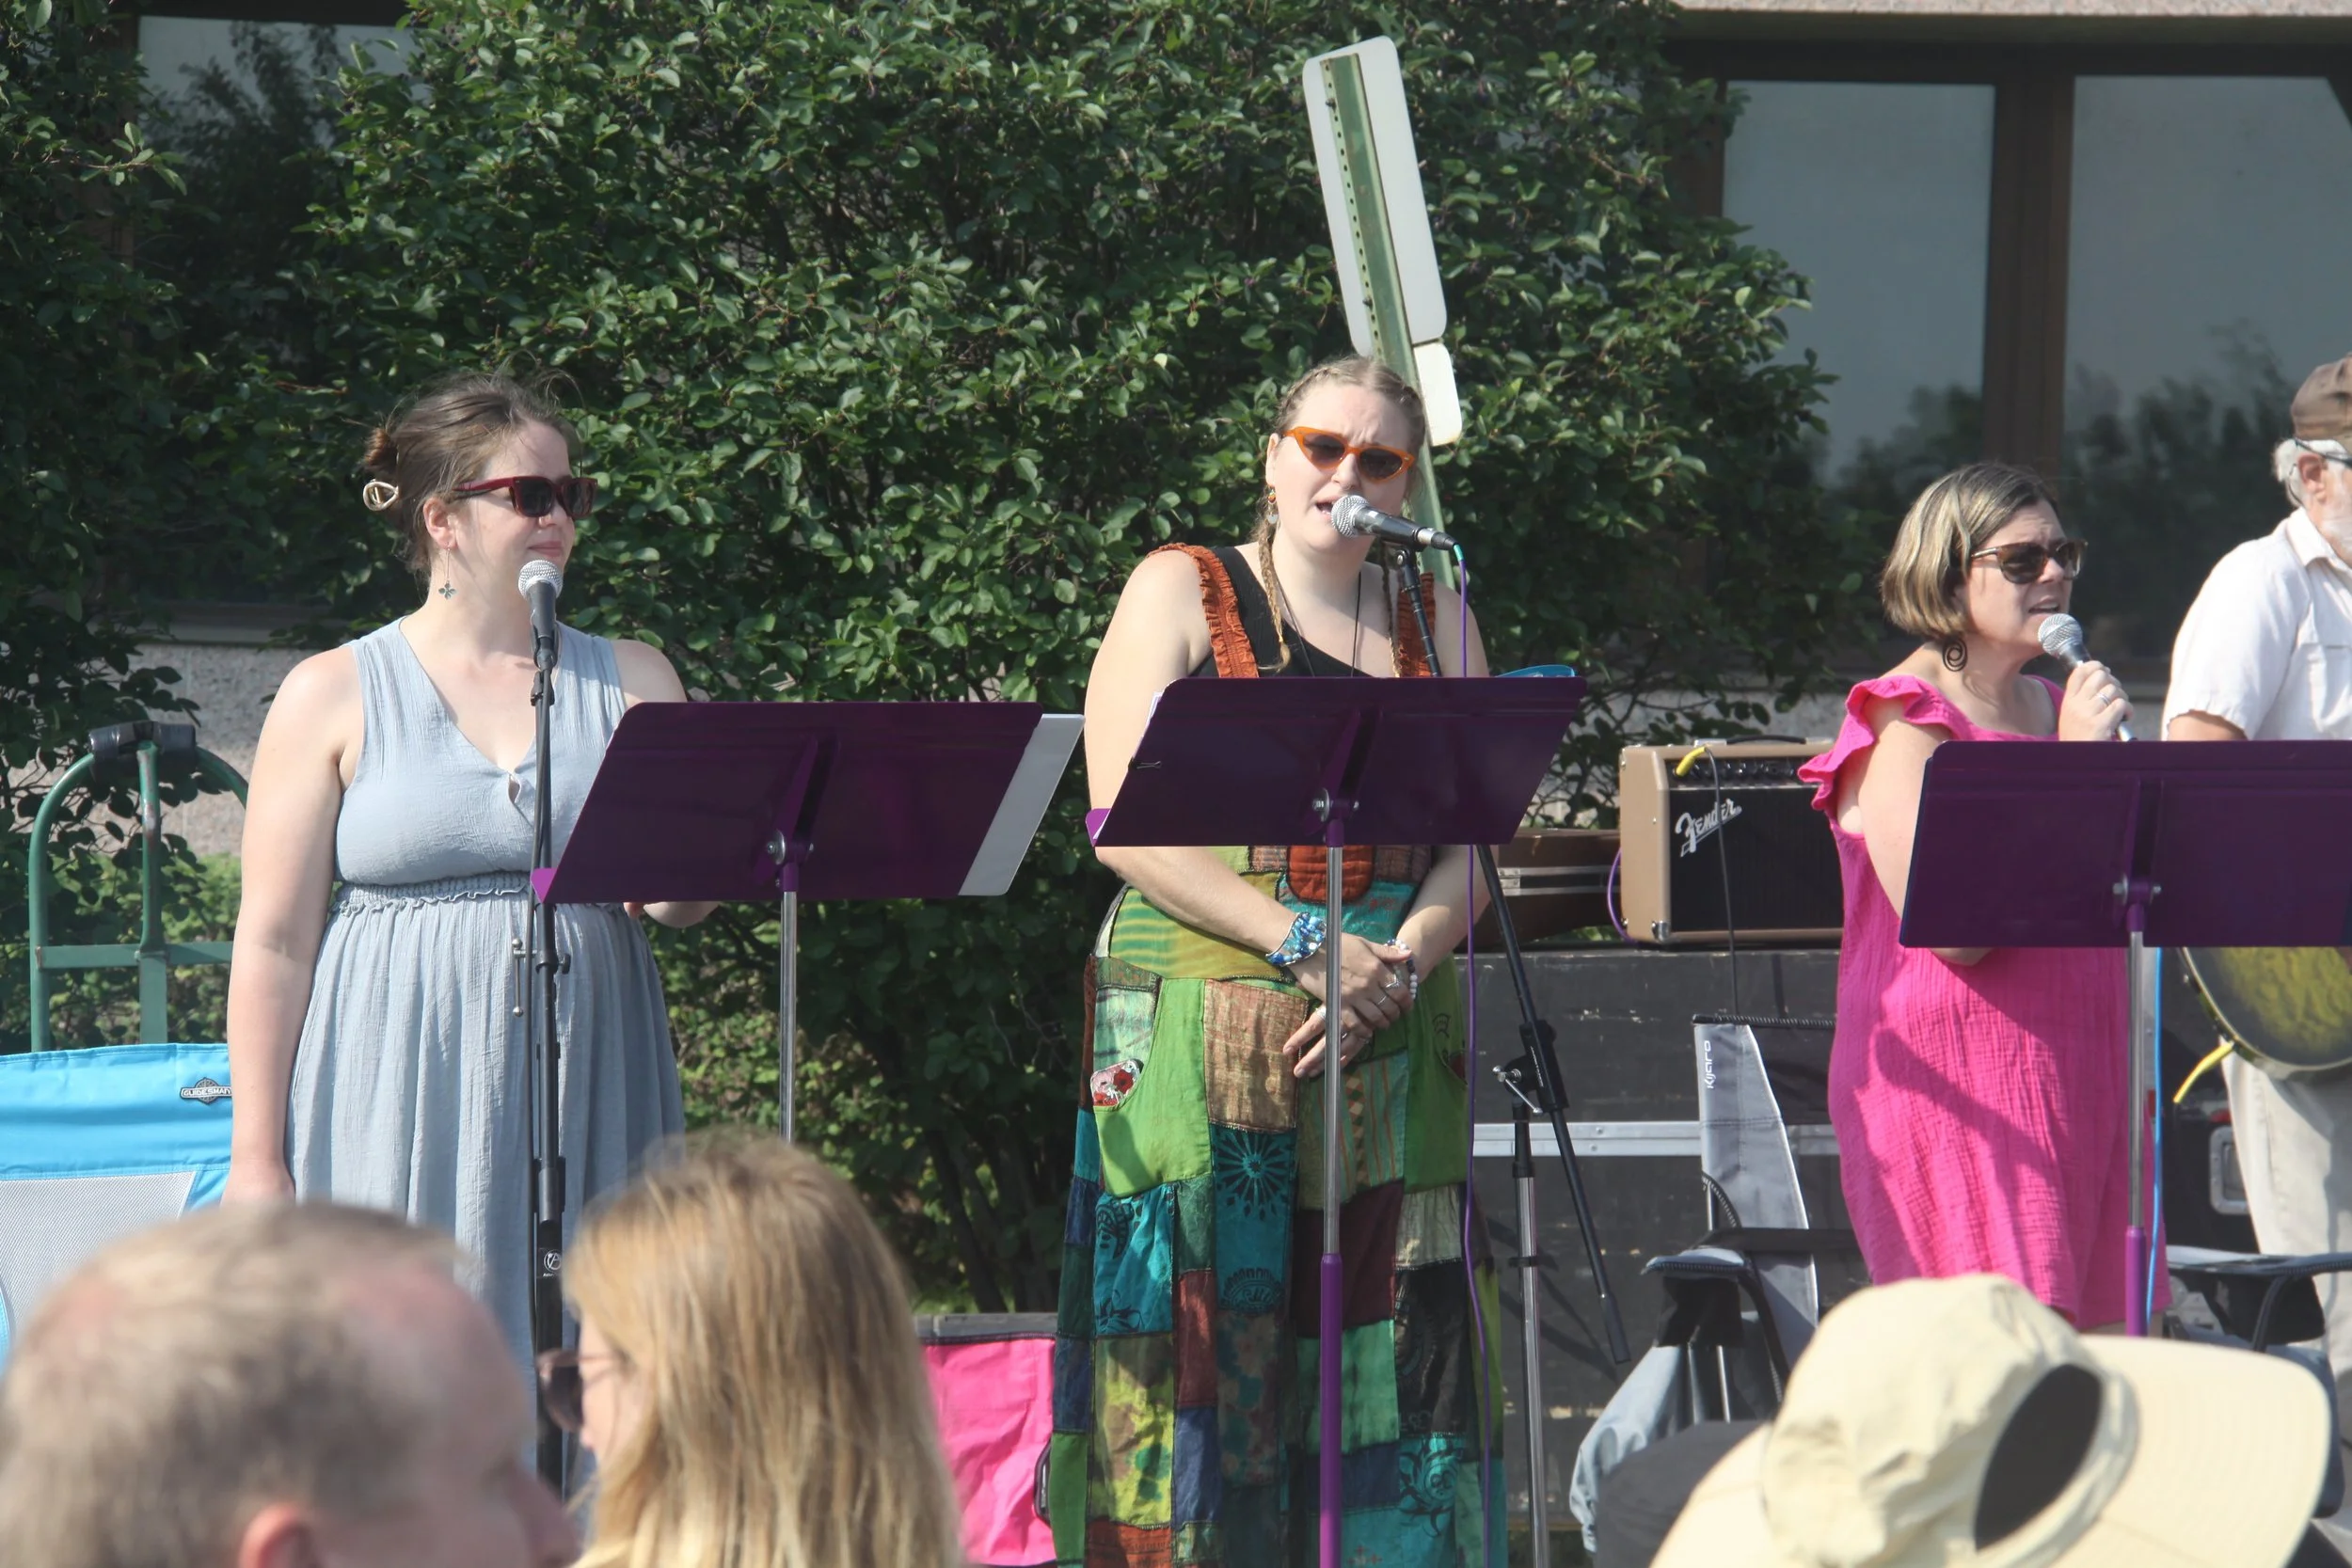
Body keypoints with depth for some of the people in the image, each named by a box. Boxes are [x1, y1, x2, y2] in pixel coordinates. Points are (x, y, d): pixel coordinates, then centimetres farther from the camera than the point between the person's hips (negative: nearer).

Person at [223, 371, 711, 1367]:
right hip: (402, 1117, -2)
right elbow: (275, 943, 2)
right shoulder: (334, 697, 4)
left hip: (582, 1098, 2)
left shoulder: (629, 683, 12)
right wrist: (257, 1160, -4)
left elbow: (683, 904, 6)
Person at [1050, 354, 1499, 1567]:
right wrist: (1303, 945, -15)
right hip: (1201, 1031, -3)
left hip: (1388, 1044, 3)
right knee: (1199, 1323, -9)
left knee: (1391, 1341, -3)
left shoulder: (1435, 622, 15)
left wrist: (1401, 962, -11)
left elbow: (1471, 842, 8)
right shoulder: (1182, 593, 3)